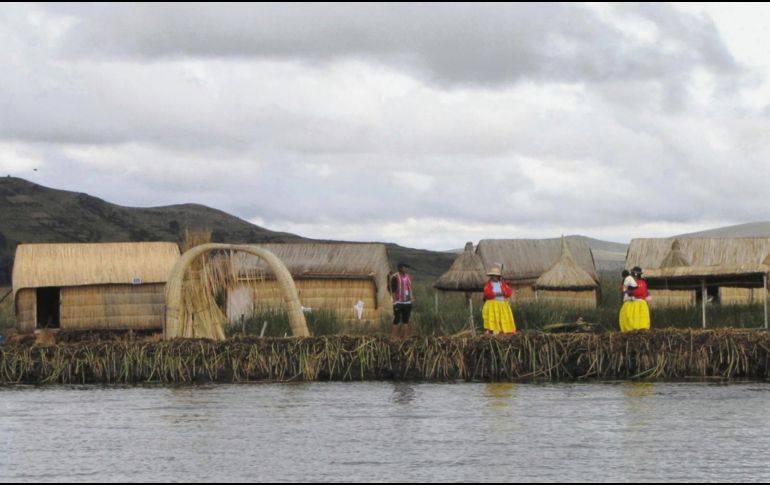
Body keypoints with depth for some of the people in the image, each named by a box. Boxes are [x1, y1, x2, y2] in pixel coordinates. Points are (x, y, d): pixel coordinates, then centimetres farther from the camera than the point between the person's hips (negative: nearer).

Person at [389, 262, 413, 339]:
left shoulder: (408, 277, 12)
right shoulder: (395, 277, -10)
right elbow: (393, 291, -11)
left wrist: (412, 298, 13)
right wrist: (395, 301, -15)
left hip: (407, 302, 6)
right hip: (399, 303, -6)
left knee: (406, 320, 9)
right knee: (396, 320, -6)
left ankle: (406, 336, 13)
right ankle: (394, 337, -5)